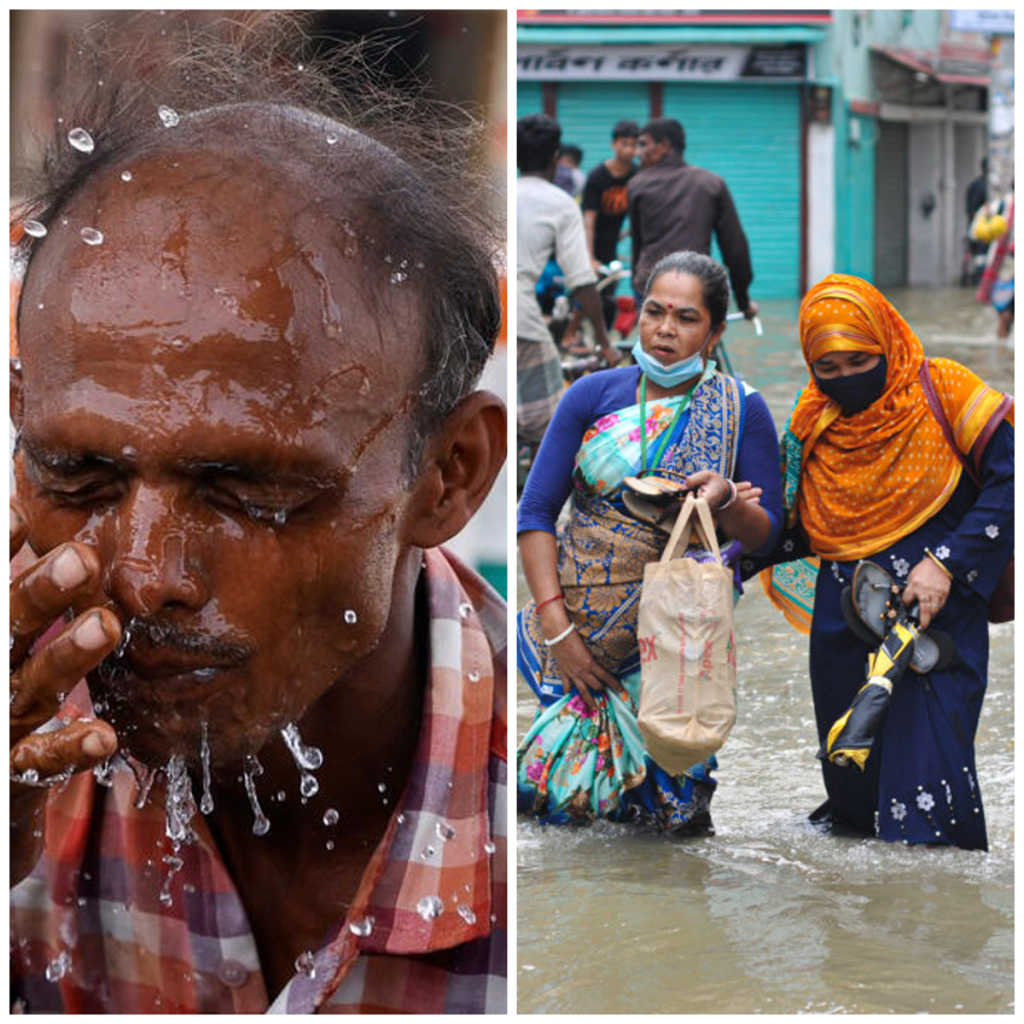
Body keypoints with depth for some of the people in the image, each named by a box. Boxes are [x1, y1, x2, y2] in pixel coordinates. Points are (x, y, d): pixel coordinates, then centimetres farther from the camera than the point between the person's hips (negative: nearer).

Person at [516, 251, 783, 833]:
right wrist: (557, 625, -10)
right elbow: (537, 511, 0)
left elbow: (767, 534, 2)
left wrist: (727, 501, -21)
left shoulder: (741, 411, 1)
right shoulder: (594, 396, 2)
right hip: (582, 610, 1)